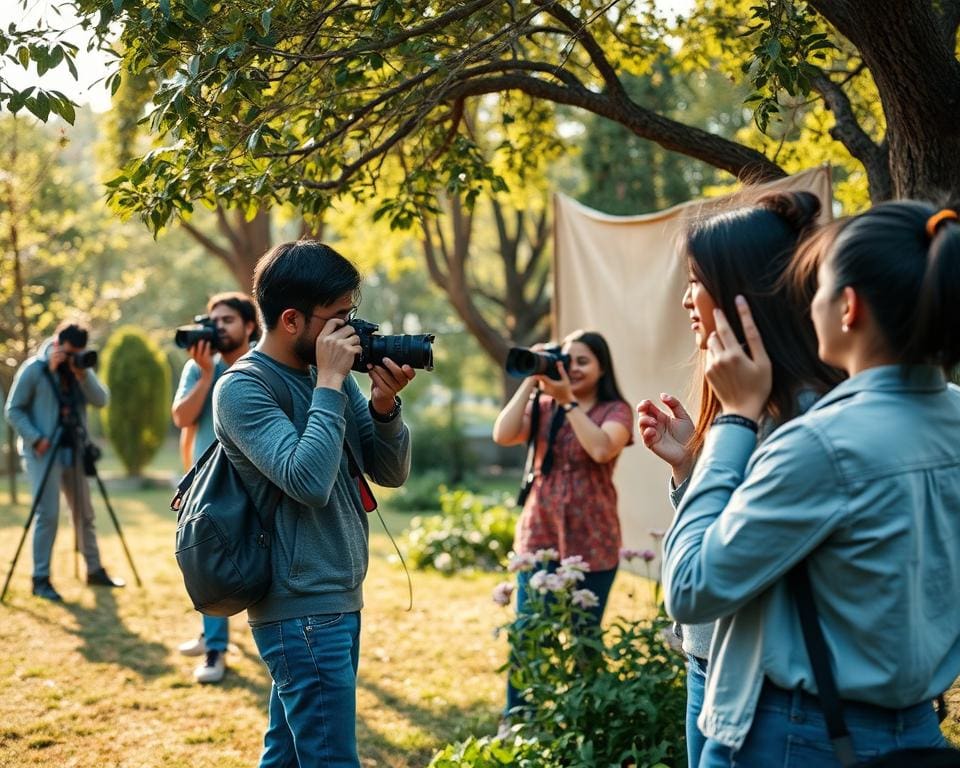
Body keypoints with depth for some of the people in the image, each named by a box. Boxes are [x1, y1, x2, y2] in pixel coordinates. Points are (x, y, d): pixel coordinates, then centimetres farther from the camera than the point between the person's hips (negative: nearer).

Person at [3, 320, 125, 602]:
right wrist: (36, 438, -17)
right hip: (43, 452, -6)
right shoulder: (33, 369, -7)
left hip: (73, 451, 6)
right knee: (48, 514, -11)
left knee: (84, 513, 12)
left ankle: (94, 570, 23)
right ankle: (40, 579, -4)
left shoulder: (81, 368, 8)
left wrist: (83, 375, -17)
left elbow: (101, 400, -4)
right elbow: (13, 410, -7)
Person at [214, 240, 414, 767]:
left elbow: (391, 472, 9)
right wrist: (330, 383, -20)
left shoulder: (328, 373, 8)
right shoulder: (242, 390, -14)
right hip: (303, 610, -8)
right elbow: (309, 481, -27)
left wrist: (385, 405, -9)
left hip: (339, 600, 8)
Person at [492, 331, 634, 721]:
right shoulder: (543, 406, 5)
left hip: (592, 544, -2)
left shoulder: (615, 410, -2)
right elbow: (502, 435, -11)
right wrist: (530, 382, -10)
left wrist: (568, 401, -19)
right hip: (538, 538, 2)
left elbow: (602, 449, -22)